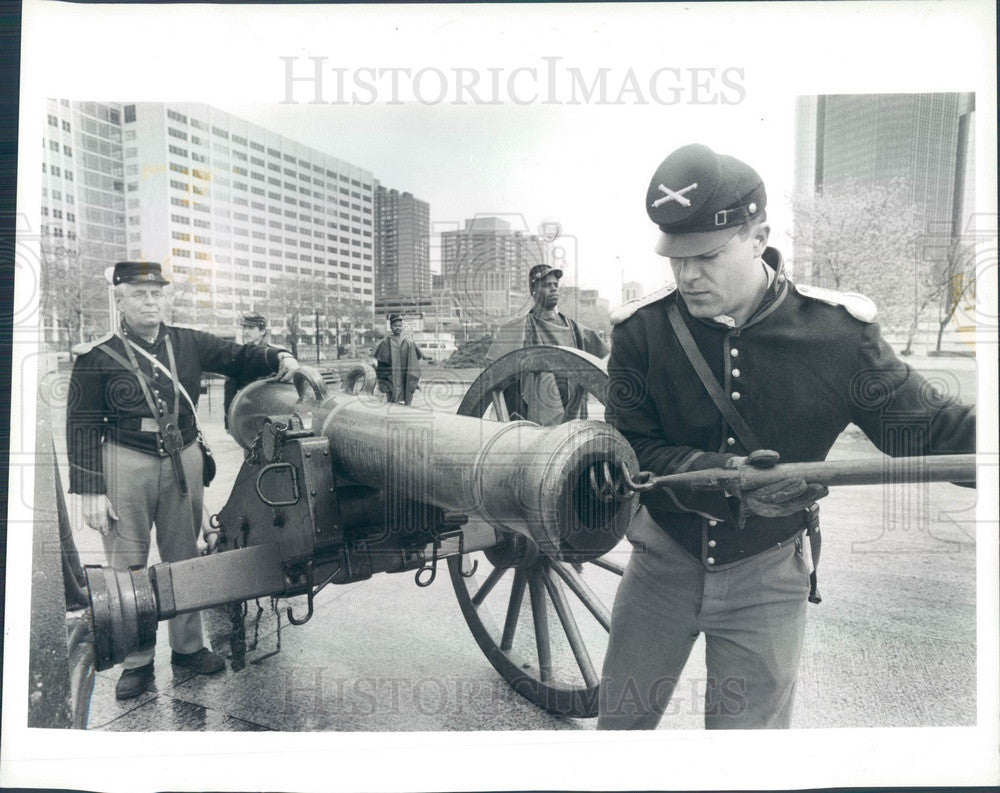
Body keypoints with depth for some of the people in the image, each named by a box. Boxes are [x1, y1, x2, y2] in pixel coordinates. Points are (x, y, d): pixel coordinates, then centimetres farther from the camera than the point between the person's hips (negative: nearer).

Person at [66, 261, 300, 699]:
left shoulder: (189, 343, 3)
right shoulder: (98, 357, -6)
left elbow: (237, 356, 9)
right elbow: (82, 427, -6)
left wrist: (278, 358, -12)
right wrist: (88, 490, -10)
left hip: (183, 461, 3)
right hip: (124, 466, -3)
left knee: (184, 558, 13)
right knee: (127, 565, 5)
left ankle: (187, 646, 28)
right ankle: (136, 660, 20)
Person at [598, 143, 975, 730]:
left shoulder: (836, 331, -16)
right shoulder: (641, 330, -14)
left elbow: (929, 429, -7)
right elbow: (633, 451, -16)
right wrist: (724, 476, -32)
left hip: (767, 576, -1)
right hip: (665, 561, 2)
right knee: (620, 718, 19)